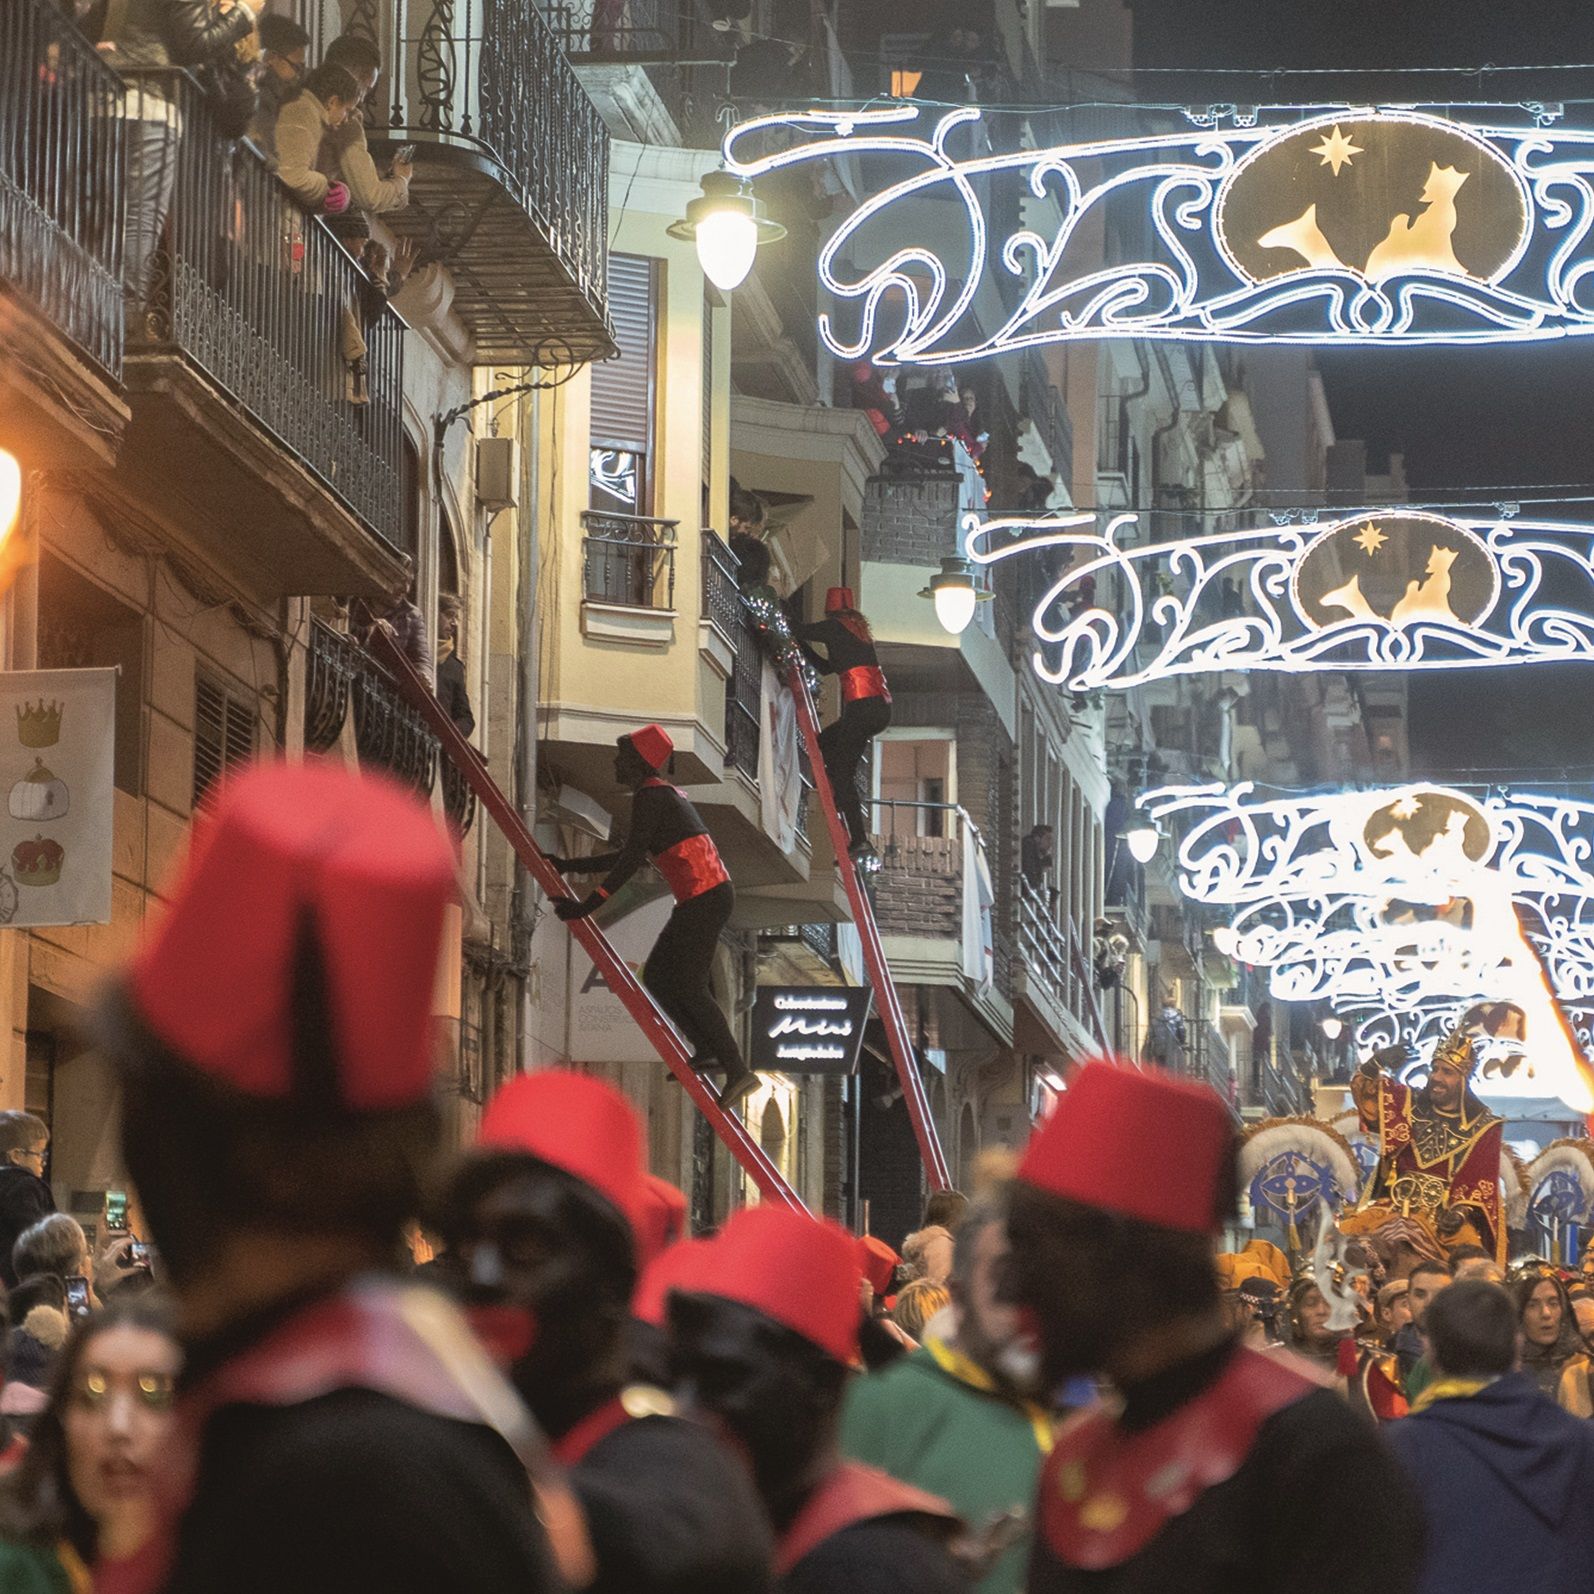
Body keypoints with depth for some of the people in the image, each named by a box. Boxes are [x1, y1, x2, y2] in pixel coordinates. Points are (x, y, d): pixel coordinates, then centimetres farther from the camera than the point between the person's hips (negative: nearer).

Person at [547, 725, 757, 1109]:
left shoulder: (649, 796, -10)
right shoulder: (667, 794, 22)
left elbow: (630, 861, -16)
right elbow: (625, 857, 30)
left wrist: (586, 906, -14)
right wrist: (568, 866, 31)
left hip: (703, 899, -10)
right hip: (708, 897, 10)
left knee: (689, 986, -10)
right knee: (655, 976, 12)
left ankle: (737, 1071, -13)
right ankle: (707, 1049, 10)